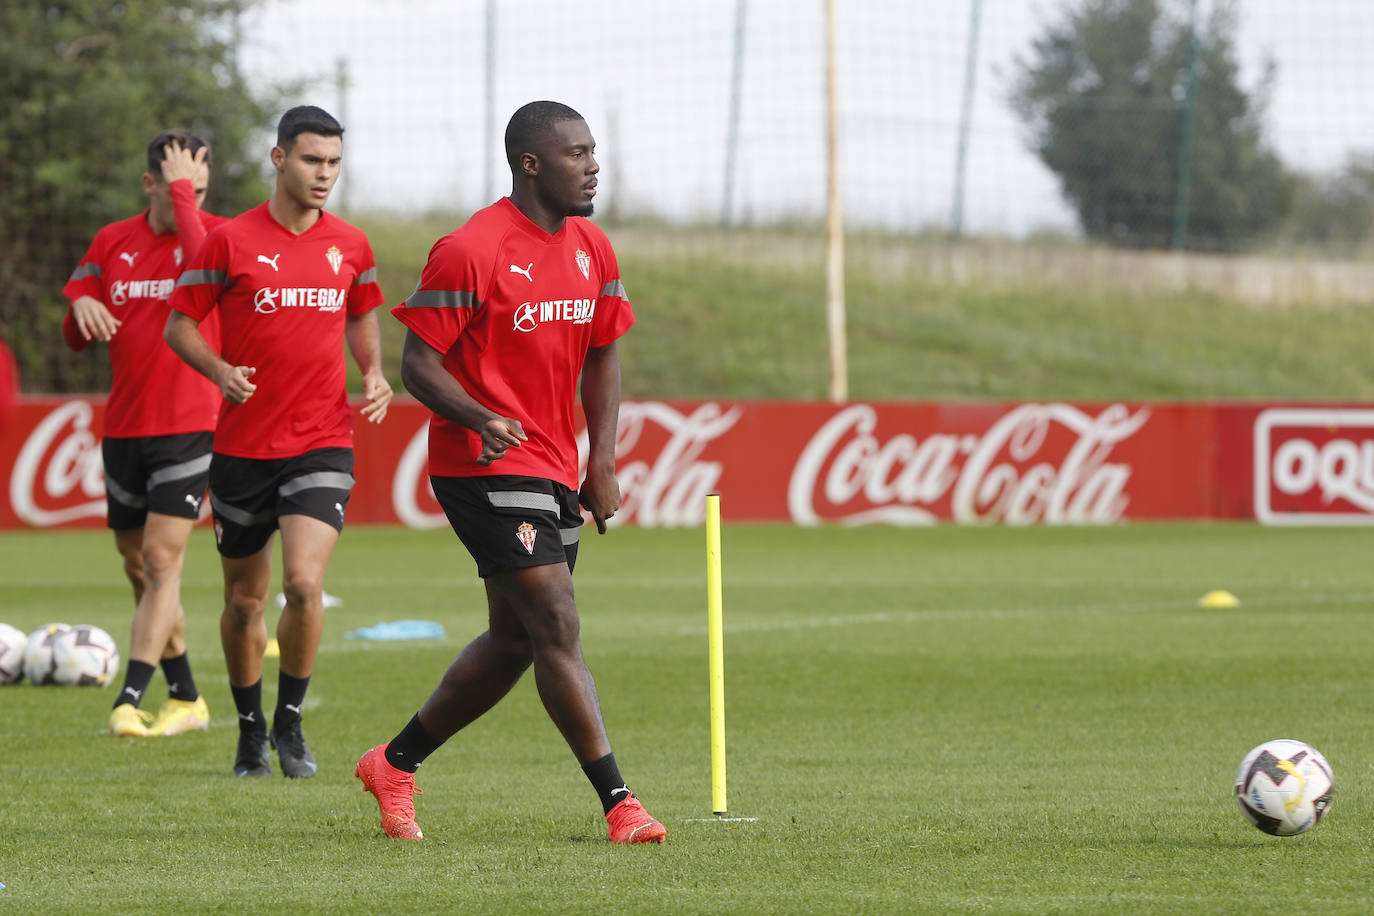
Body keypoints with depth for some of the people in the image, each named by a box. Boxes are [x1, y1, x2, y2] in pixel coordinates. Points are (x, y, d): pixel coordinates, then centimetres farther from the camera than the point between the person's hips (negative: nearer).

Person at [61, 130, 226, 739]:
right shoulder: (113, 243, 8)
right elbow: (75, 338, 12)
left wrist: (184, 189, -22)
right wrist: (82, 308, -11)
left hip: (191, 425, -5)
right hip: (124, 429, 5)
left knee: (162, 558, -14)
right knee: (139, 567, 10)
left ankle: (129, 700, -17)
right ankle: (186, 699, 22)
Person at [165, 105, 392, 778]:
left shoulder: (351, 246, 6)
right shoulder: (230, 242, -3)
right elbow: (179, 325, 3)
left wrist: (373, 374, 3)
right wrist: (220, 370, -16)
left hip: (322, 445, 0)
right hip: (242, 446, 0)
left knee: (304, 583, -18)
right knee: (244, 601, 9)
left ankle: (290, 722, 0)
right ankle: (250, 729, 29)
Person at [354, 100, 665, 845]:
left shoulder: (591, 250, 10)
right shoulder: (469, 251, -14)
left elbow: (602, 359, 19)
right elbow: (417, 362, -13)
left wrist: (602, 464, 8)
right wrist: (480, 418, -30)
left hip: (554, 471, 9)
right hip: (486, 468, -9)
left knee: (514, 643, 14)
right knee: (557, 628, -13)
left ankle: (395, 764, 29)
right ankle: (618, 804, -12)